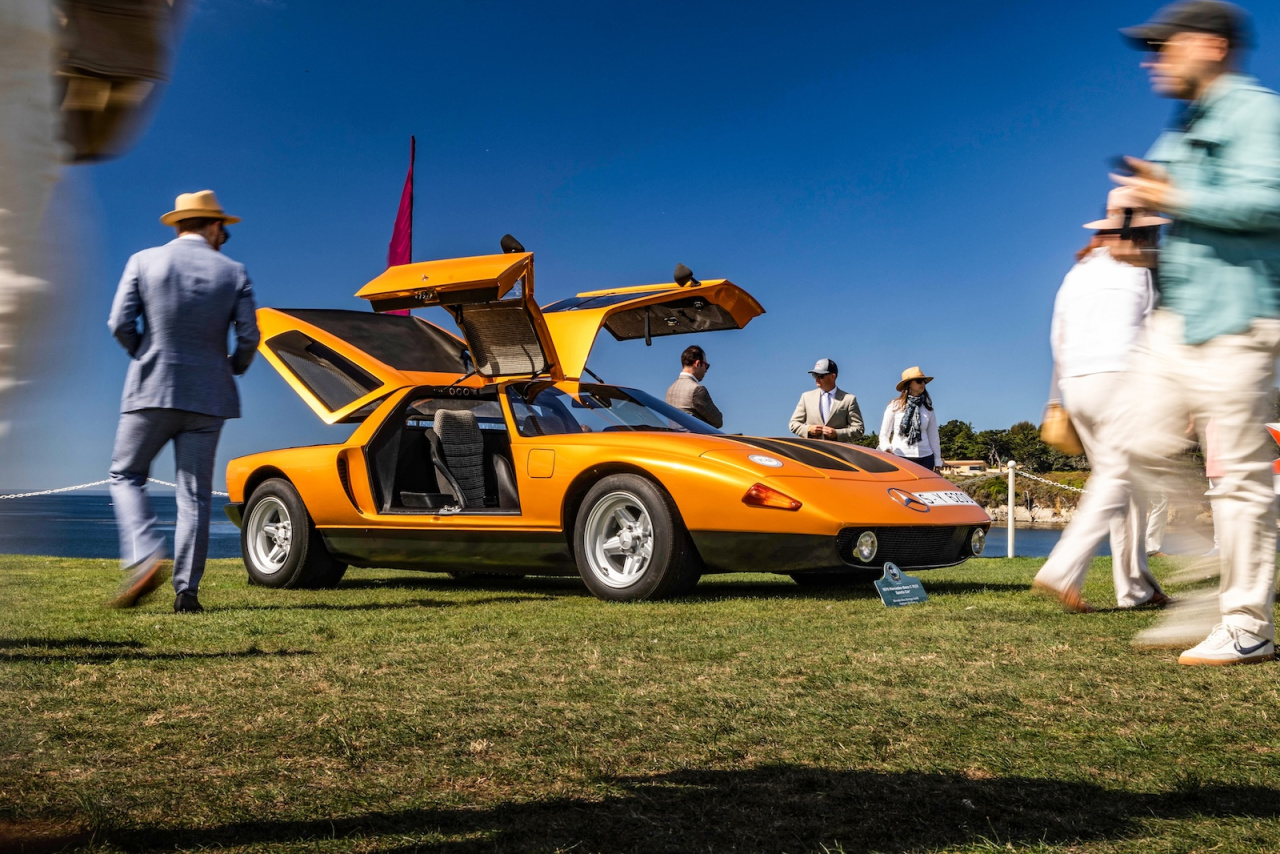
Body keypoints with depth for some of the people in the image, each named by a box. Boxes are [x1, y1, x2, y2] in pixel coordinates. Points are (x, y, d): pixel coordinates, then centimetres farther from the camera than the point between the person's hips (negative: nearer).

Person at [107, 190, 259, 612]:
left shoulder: (144, 261, 1)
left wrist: (145, 356, 14)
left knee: (126, 475, 13)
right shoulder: (234, 272, 2)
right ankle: (186, 590, 5)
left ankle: (144, 558, -8)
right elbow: (248, 337, -3)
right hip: (208, 396, 1)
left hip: (152, 390, -1)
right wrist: (234, 367, 17)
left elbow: (121, 323, -4)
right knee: (194, 493, 6)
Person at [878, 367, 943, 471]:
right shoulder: (895, 406, 5)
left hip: (924, 459, 3)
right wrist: (887, 449, -14)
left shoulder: (928, 409, 14)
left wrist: (937, 463, 13)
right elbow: (884, 435, 6)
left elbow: (933, 437, 17)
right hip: (899, 458, -3)